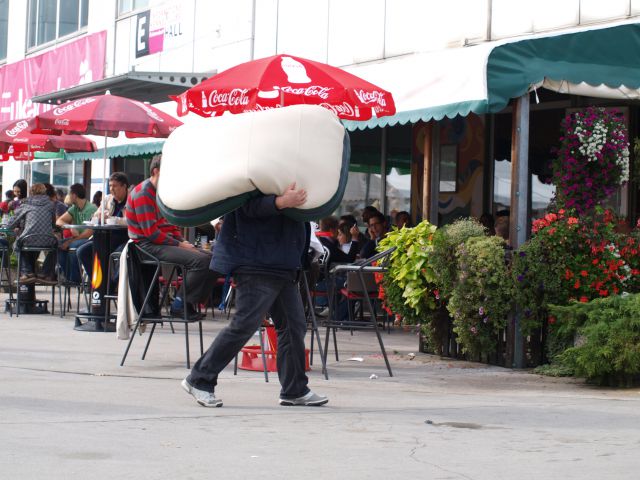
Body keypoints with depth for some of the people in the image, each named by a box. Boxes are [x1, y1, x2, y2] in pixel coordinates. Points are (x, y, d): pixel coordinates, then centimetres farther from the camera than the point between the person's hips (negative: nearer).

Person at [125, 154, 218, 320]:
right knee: (202, 260, -27)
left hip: (167, 243, 10)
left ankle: (191, 303, -3)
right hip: (149, 246, -10)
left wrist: (184, 242, 4)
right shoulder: (143, 193, -11)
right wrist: (179, 245, -14)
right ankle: (180, 304, -16)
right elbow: (150, 232, -18)